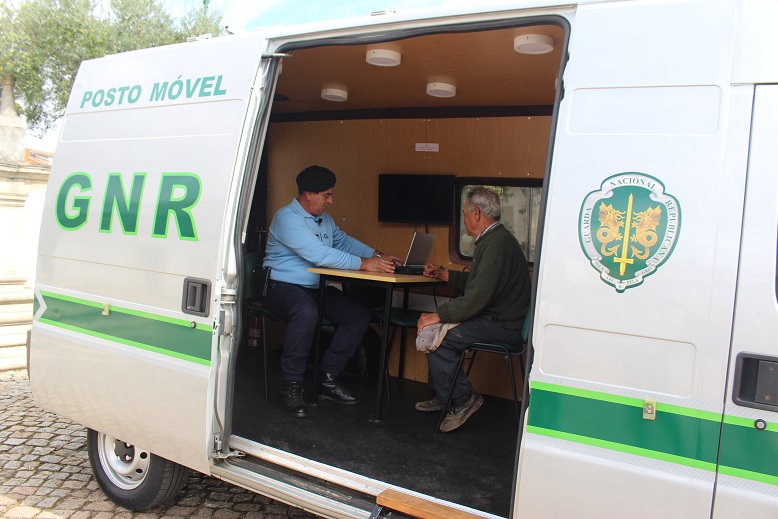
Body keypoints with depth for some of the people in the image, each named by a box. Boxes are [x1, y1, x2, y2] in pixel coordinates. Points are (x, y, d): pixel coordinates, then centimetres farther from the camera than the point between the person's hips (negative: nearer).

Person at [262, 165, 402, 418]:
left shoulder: (324, 219, 14)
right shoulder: (287, 217, -16)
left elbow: (343, 241, 24)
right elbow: (318, 254, -26)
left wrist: (377, 255, 7)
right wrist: (363, 264, -26)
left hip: (316, 289, 9)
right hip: (282, 286, -9)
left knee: (359, 314, -7)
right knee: (307, 313, -39)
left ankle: (328, 378, -1)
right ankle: (291, 385, -23)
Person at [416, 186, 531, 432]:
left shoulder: (497, 244, -20)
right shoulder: (493, 239, 15)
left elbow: (477, 298, -27)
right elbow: (474, 283, 26)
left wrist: (437, 316, -20)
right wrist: (442, 274, 25)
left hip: (502, 326, -11)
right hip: (494, 317, 11)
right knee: (435, 327, 12)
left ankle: (462, 399, -1)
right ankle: (442, 396, 19)